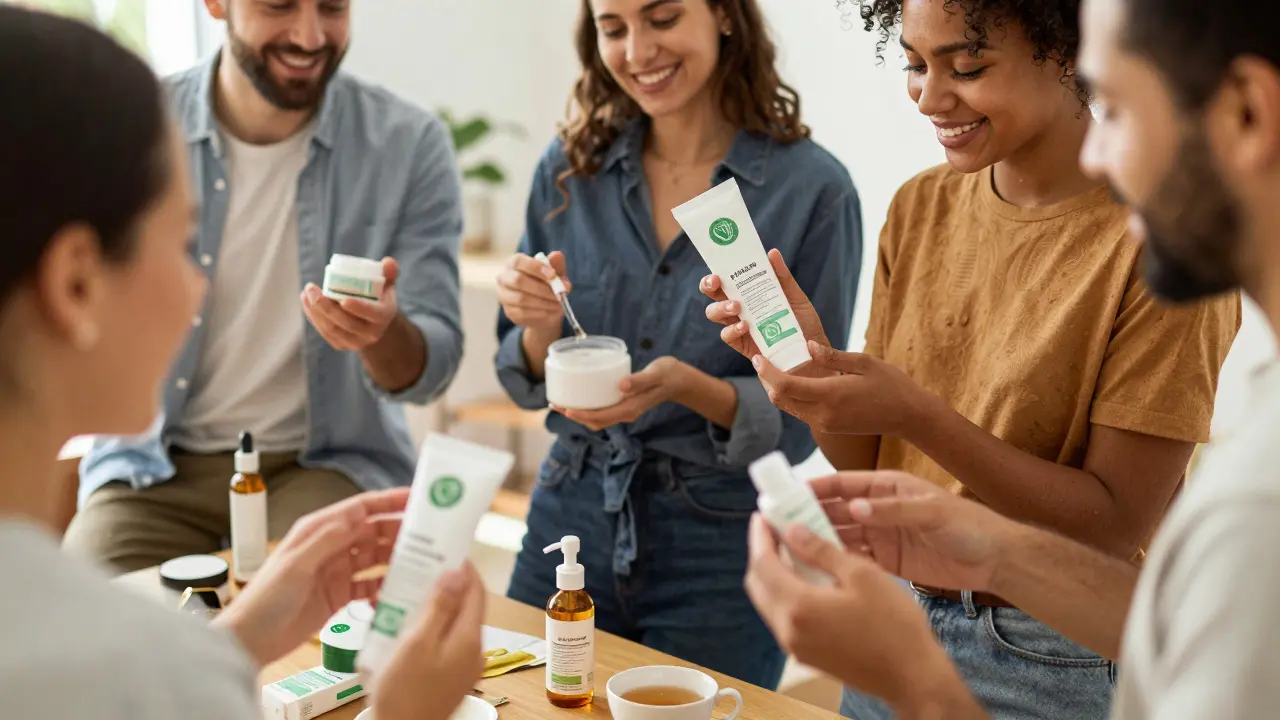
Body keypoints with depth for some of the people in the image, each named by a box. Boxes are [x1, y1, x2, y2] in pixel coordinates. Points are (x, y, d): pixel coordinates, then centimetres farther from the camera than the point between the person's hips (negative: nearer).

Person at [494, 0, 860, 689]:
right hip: (570, 516, 4)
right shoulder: (569, 169, 0)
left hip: (720, 545, -3)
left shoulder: (812, 187, -11)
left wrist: (688, 387, -26)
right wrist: (541, 327, -14)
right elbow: (526, 385, 7)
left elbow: (803, 421, -8)